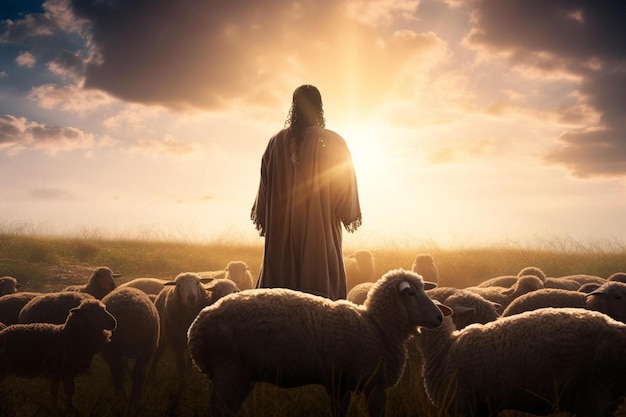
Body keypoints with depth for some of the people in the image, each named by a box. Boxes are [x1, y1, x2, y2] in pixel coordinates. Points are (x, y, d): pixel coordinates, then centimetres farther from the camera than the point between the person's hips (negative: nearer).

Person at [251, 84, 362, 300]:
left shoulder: (277, 142, 0)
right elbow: (346, 184, -4)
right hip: (321, 227, -2)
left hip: (282, 226, 2)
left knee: (282, 279, 8)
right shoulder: (334, 143, -5)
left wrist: (262, 218, 14)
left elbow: (265, 182, 5)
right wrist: (350, 215, 8)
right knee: (322, 280, 2)